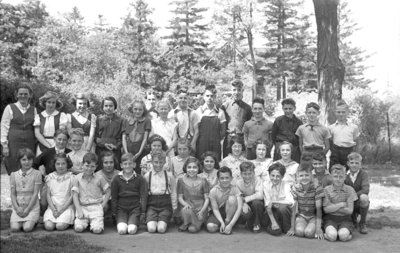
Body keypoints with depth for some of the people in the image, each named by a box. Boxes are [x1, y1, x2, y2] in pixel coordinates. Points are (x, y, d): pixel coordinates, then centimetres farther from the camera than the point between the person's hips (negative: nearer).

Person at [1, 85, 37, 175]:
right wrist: (4, 145, -4)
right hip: (13, 143, -2)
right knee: (14, 169, -4)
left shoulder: (33, 110, 12)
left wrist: (36, 142, 4)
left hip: (30, 144, 2)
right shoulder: (10, 108, 4)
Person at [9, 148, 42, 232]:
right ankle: (21, 221, 13)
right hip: (18, 207, 3)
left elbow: (35, 193, -7)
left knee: (27, 228, -23)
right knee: (14, 228, -19)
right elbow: (13, 194, 5)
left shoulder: (36, 174, -3)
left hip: (32, 207, -2)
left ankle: (33, 221, 10)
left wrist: (27, 209, -12)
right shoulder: (14, 175, 7)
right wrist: (17, 208, -10)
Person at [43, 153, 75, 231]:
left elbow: (72, 196, -3)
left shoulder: (71, 177, 0)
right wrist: (53, 209, -7)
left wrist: (61, 210, -11)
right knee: (48, 226, -21)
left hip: (67, 206, -3)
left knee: (60, 226, -25)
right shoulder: (50, 177, 8)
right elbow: (48, 195, 7)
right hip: (53, 206, 3)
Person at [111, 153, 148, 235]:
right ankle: (121, 222, 11)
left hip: (135, 208, -1)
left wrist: (143, 212, -1)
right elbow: (113, 198, 9)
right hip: (121, 208, 1)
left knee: (132, 230, -22)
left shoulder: (140, 179, 2)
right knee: (122, 230, -22)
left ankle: (134, 222, 11)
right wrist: (114, 213, 6)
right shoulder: (116, 179, 4)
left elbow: (143, 197, 3)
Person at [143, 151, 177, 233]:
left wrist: (174, 208, 10)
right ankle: (150, 221, 10)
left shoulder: (169, 176, 6)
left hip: (165, 205, 0)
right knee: (151, 229, -22)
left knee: (161, 229, -21)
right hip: (151, 205, 0)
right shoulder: (147, 176, 7)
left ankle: (163, 221, 11)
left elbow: (173, 193, 11)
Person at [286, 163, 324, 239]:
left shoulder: (317, 188, -17)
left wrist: (318, 229, -21)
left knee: (309, 232, -27)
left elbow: (318, 208, -16)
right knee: (299, 231, -27)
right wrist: (292, 227, -8)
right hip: (301, 215, 1)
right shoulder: (295, 188, -10)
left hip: (314, 216, -1)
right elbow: (294, 208, -6)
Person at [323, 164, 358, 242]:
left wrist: (333, 207, -7)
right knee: (332, 236, -31)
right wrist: (341, 204, -9)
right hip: (330, 219, -1)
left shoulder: (349, 190, 1)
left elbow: (350, 210, -5)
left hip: (345, 219, 1)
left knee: (343, 236, -30)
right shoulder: (327, 190, 1)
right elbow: (326, 209, -6)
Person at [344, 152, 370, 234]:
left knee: (364, 197, -36)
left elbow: (365, 189, -22)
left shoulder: (364, 174, -9)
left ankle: (363, 223, -13)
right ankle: (354, 219, 19)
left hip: (360, 204, -3)